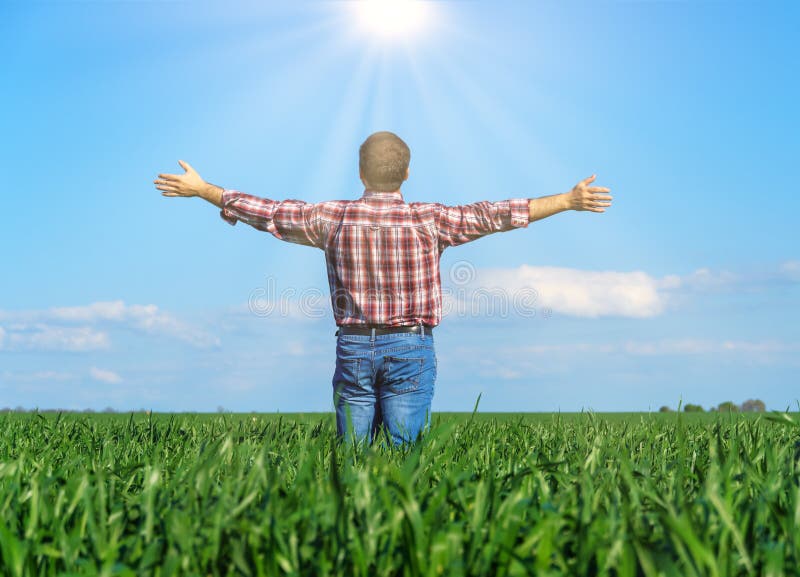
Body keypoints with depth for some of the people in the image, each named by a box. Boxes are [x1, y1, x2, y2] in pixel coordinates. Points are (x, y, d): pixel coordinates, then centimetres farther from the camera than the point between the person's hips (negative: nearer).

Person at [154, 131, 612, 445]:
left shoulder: (332, 217, 0)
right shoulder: (428, 220, -6)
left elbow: (267, 212, 7)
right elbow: (493, 215, -8)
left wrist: (202, 190, 19)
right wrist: (568, 201, -5)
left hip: (353, 347, 2)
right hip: (411, 348, -2)